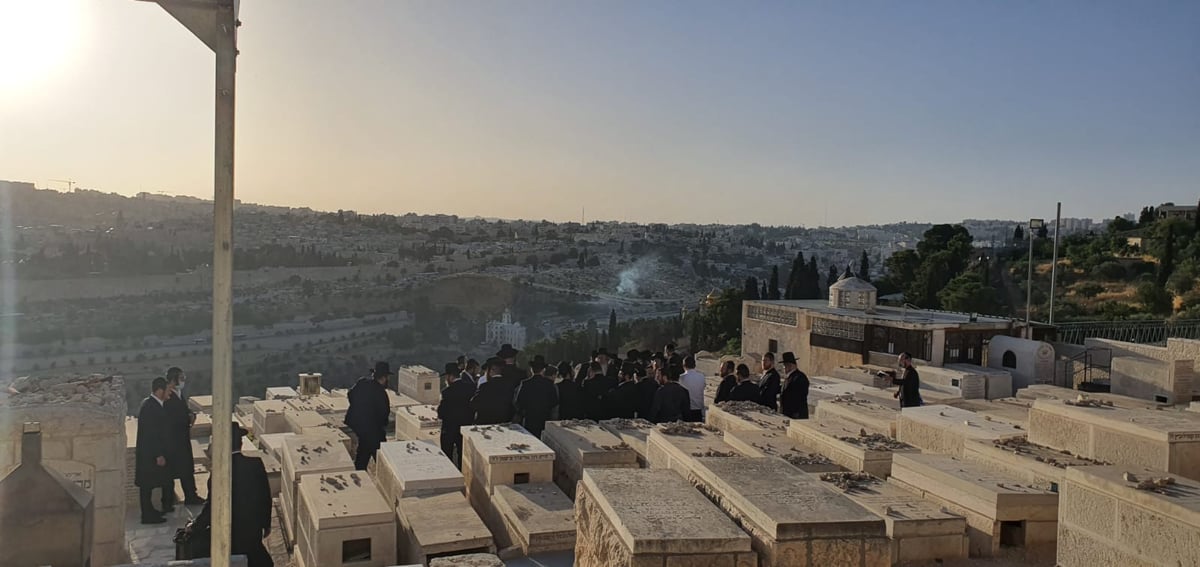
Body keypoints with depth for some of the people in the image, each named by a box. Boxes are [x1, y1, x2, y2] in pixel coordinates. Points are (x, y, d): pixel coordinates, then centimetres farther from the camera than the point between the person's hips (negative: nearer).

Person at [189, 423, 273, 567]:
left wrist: (195, 527, 1)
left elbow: (212, 506, -15)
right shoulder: (256, 464, -10)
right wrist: (266, 523, 12)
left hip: (230, 533, -4)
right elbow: (266, 496, -1)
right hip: (253, 528, 5)